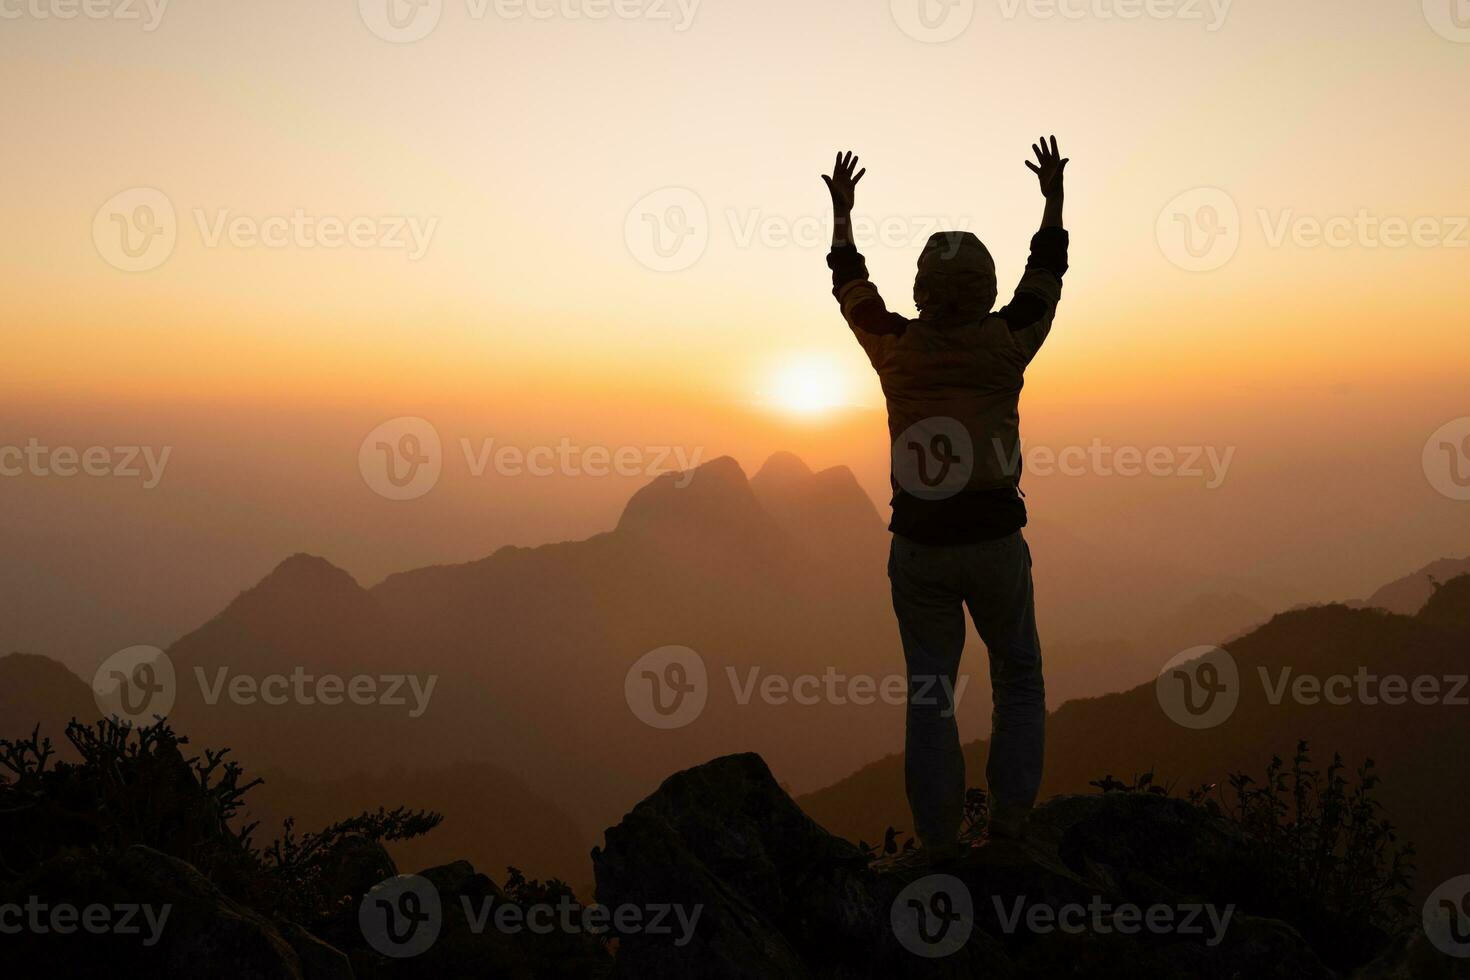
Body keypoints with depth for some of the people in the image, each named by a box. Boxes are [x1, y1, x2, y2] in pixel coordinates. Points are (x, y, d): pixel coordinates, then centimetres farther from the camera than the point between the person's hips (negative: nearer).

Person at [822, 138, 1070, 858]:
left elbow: (850, 285, 16)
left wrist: (842, 206, 29)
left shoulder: (896, 347, -1)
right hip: (996, 541, -1)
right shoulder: (1006, 344, -2)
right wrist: (1053, 196, 28)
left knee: (928, 690, 10)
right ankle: (1010, 813, 16)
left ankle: (938, 836, 12)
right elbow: (1045, 275, 15)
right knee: (1018, 678, 19)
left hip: (917, 546, 1)